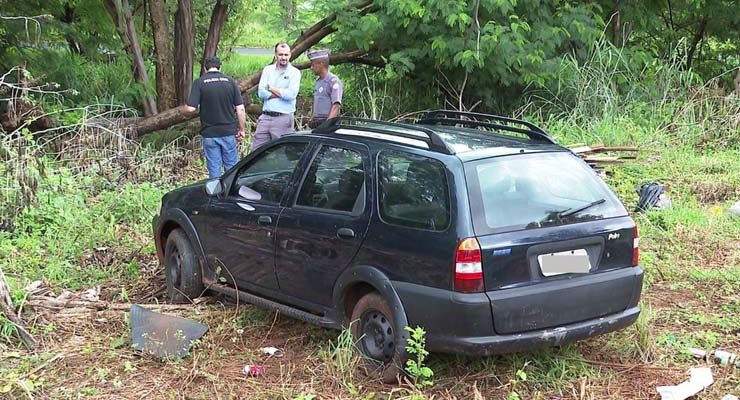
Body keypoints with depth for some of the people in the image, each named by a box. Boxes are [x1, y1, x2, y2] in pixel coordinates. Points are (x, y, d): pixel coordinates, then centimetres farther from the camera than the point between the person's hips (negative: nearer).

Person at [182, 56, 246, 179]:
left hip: (209, 133, -2)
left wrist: (184, 110, 8)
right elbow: (240, 108, -1)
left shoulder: (199, 83, -6)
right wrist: (241, 130, 9)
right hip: (229, 132, 2)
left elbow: (190, 109, -14)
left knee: (214, 171, 5)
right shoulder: (230, 81, 2)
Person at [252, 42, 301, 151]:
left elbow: (291, 94, -15)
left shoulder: (294, 72, 0)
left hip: (283, 118, -4)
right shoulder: (268, 70, 10)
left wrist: (271, 88, -4)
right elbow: (261, 92, -2)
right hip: (265, 117, 4)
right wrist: (281, 93, -11)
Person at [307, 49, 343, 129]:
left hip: (326, 122, -8)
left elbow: (336, 106, -17)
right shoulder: (318, 81, 17)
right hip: (316, 122, 8)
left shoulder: (333, 81, -10)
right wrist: (311, 120, 16)